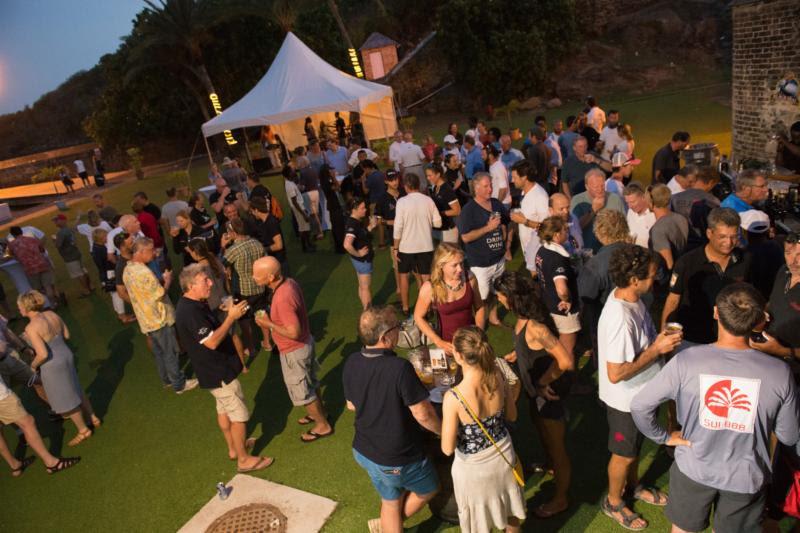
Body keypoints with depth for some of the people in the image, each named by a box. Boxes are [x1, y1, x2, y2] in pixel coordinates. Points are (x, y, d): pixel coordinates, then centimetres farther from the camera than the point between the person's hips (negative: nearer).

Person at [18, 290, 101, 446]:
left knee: (65, 400, 11)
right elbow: (66, 334, 10)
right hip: (66, 356, 8)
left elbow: (43, 354, -26)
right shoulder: (52, 314, -1)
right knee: (75, 391, 24)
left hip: (53, 366, -8)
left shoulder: (31, 328, -24)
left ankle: (83, 430, 26)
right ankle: (93, 419, 38)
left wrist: (33, 365, -8)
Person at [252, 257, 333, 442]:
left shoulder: (283, 298, -36)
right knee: (310, 383, 28)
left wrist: (268, 324, -21)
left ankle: (323, 426, 31)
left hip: (294, 351, -8)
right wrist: (272, 315, 1)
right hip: (305, 342, 9)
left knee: (302, 391, 13)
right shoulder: (289, 282, -7)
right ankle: (319, 412, 49)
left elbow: (293, 332, -31)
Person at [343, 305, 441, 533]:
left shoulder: (351, 363, -11)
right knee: (428, 490, 26)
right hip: (398, 459, -6)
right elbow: (423, 414, -24)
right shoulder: (400, 368, -32)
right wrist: (443, 431, -5)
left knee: (390, 501, 28)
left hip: (363, 451, 6)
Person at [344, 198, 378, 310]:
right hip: (362, 259, -9)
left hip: (362, 259, 9)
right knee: (365, 287, 5)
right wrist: (358, 254, -22)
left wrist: (371, 227, 1)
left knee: (362, 286, 21)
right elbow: (347, 245, -37)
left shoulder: (357, 221, 2)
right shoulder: (352, 225, -26)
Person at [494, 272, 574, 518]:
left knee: (556, 445, 12)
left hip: (549, 393, -9)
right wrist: (514, 355, 8)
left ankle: (561, 499, 34)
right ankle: (550, 464, 62)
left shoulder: (535, 327, -36)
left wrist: (543, 383, -26)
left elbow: (566, 361, -37)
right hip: (535, 389, 9)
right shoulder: (523, 317, -8)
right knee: (542, 432, 33)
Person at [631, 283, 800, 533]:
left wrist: (663, 436, -3)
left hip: (693, 469, -1)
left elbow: (639, 406, -19)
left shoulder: (686, 361, -25)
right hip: (746, 477, 1)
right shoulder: (780, 373, -21)